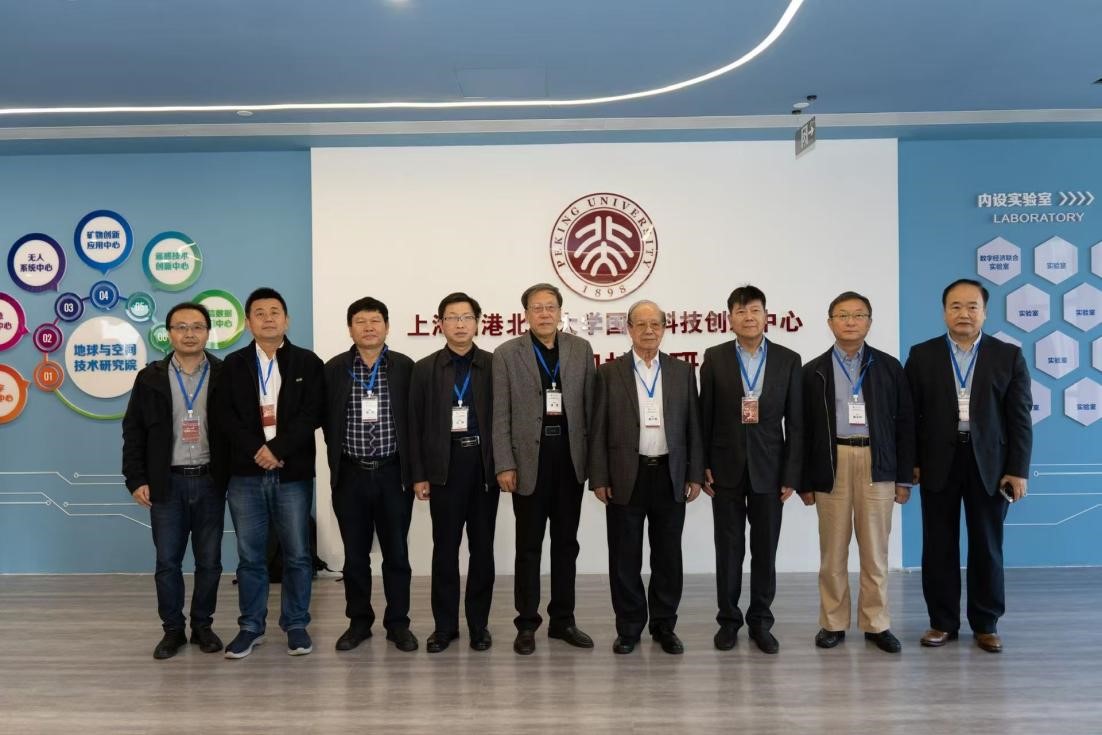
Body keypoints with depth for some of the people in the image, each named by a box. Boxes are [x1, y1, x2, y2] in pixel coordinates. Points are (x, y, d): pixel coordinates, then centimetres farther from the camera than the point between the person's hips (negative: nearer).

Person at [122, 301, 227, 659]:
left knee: (209, 561, 8)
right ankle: (172, 630, 20)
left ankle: (203, 626, 23)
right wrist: (136, 480, -2)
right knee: (167, 562, 6)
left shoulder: (224, 375, -1)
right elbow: (134, 431, 4)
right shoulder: (150, 378, 3)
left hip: (210, 481, 0)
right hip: (167, 482, 1)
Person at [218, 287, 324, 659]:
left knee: (297, 555, 5)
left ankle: (296, 625, 18)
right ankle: (251, 626, 20)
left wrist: (278, 449, -15)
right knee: (250, 556, 8)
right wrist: (258, 450, -13)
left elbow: (311, 415, -5)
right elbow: (227, 417, 0)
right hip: (246, 474, 1)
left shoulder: (308, 363, 4)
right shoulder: (234, 364, 8)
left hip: (293, 473, -1)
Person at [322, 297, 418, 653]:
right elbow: (327, 420, 6)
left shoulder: (405, 367, 0)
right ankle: (359, 622, 23)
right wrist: (340, 454, 4)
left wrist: (413, 469, -1)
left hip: (393, 473, -1)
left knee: (396, 553, 6)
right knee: (355, 554, 9)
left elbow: (415, 418, 1)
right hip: (351, 475, 1)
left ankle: (398, 623, 18)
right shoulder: (334, 369, 1)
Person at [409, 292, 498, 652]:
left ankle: (479, 623, 18)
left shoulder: (493, 365, 4)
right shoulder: (425, 369, 4)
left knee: (482, 546, 7)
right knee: (445, 547, 5)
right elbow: (415, 424, 2)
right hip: (445, 466, 0)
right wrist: (419, 474, -3)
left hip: (485, 464, 0)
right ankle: (445, 624, 16)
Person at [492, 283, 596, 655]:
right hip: (529, 459, -2)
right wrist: (504, 464, -9)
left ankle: (563, 620, 22)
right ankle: (527, 623, 17)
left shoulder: (581, 349, 6)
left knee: (566, 543, 11)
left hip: (571, 457, 3)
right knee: (529, 546, 6)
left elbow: (589, 405, 6)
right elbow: (500, 414, -4)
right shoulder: (507, 353, -1)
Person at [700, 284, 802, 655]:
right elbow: (704, 416, 1)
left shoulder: (788, 360, 1)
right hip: (726, 468, 0)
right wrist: (702, 466, -3)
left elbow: (795, 422, 0)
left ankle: (760, 622, 21)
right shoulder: (715, 358, 0)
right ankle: (729, 620, 21)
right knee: (728, 549, 8)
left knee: (765, 550, 7)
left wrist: (791, 474, -4)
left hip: (769, 469, 0)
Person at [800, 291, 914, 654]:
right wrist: (805, 481, 0)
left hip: (877, 465, 0)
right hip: (832, 465, 0)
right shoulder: (814, 371, 4)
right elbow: (804, 429, 4)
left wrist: (904, 477, 2)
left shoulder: (889, 367, 6)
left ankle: (876, 623, 18)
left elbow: (904, 423, 5)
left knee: (875, 550, 7)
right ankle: (833, 623, 17)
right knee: (833, 551, 6)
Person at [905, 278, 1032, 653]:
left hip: (989, 463, 0)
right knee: (939, 547, 6)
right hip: (938, 463, 0)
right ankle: (943, 622, 18)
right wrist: (910, 462, -3)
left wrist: (1018, 470, -5)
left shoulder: (1009, 356, 2)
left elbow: (1020, 418, 0)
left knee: (987, 547, 8)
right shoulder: (922, 355, 3)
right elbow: (911, 414, 2)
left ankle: (986, 624, 21)